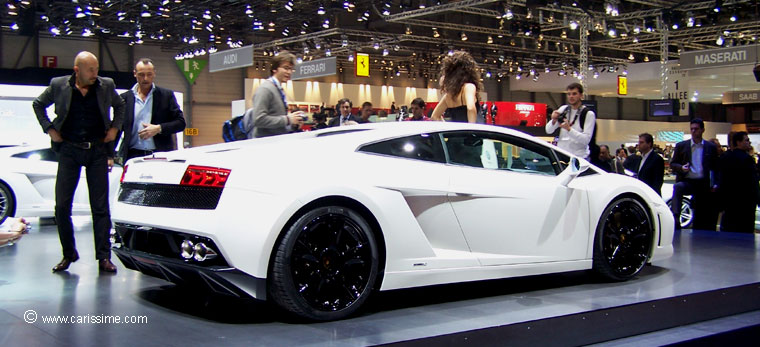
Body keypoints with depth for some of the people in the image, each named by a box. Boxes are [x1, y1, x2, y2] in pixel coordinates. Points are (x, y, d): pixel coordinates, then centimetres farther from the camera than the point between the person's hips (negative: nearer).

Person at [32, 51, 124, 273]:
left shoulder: (106, 86, 2)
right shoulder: (59, 86, -1)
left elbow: (119, 105, 20)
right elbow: (38, 104, 15)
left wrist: (115, 127, 7)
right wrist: (49, 128, 4)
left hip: (97, 150, 0)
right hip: (69, 150, 0)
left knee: (100, 206, -1)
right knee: (62, 205, -1)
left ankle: (104, 257, 3)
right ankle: (68, 254, 14)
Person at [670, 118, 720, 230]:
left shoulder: (711, 147, 9)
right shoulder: (681, 146, 8)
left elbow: (715, 168, 11)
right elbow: (672, 164, 9)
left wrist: (715, 183, -3)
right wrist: (681, 168, -13)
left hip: (703, 184, 1)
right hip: (687, 182, -1)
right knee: (677, 187, -36)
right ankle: (675, 217, -40)